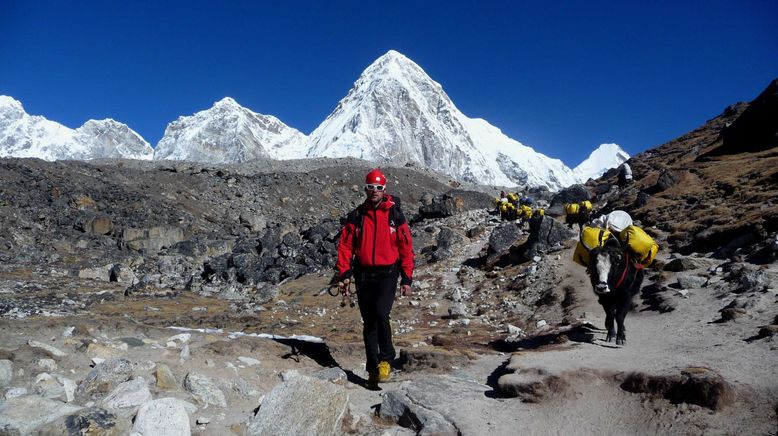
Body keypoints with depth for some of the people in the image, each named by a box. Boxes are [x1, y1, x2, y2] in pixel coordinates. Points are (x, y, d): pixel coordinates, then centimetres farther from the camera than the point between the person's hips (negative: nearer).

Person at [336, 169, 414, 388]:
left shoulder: (395, 214, 0)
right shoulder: (356, 216, 6)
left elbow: (406, 247, 1)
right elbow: (345, 246, 5)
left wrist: (407, 279, -2)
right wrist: (344, 274, -5)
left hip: (387, 273, -2)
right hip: (364, 275, 3)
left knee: (381, 313, -22)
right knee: (369, 323, 8)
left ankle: (385, 361, -3)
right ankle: (372, 369, 20)